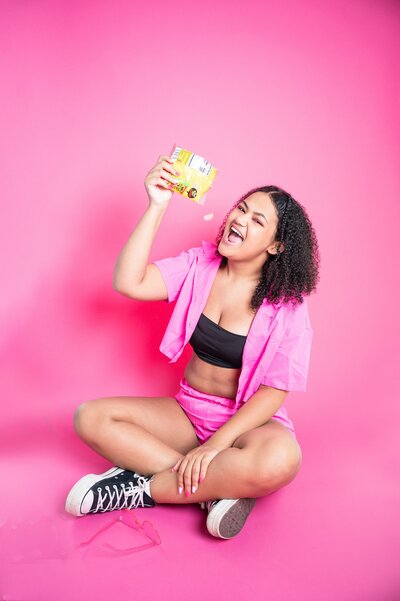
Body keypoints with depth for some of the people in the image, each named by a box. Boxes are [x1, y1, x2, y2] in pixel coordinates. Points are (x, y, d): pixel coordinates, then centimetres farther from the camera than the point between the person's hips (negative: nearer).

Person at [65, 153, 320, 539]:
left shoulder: (286, 303, -11)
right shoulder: (200, 264, -3)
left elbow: (274, 390, -14)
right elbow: (129, 283, -17)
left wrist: (214, 446, -24)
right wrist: (157, 205, -20)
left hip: (250, 420, -3)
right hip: (187, 412, 4)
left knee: (279, 461, -38)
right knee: (90, 418, -16)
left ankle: (145, 487, -19)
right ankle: (219, 488, -20)